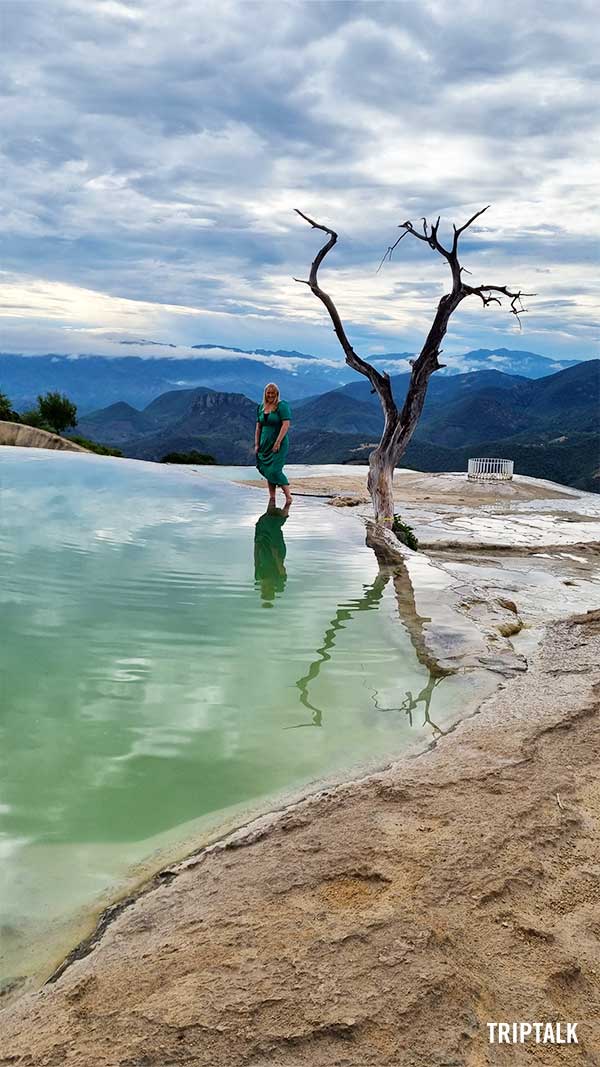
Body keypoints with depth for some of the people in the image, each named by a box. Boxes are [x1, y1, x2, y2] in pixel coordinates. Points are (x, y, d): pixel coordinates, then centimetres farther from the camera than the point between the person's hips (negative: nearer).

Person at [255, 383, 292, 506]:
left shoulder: (282, 406, -9)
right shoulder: (261, 407, 11)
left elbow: (286, 425, -17)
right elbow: (258, 427, 14)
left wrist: (278, 442, -20)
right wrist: (256, 444, 7)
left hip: (278, 444, -7)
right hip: (265, 444, 7)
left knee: (275, 471, -14)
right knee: (267, 471, 7)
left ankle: (288, 496, -5)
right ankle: (272, 498, 14)